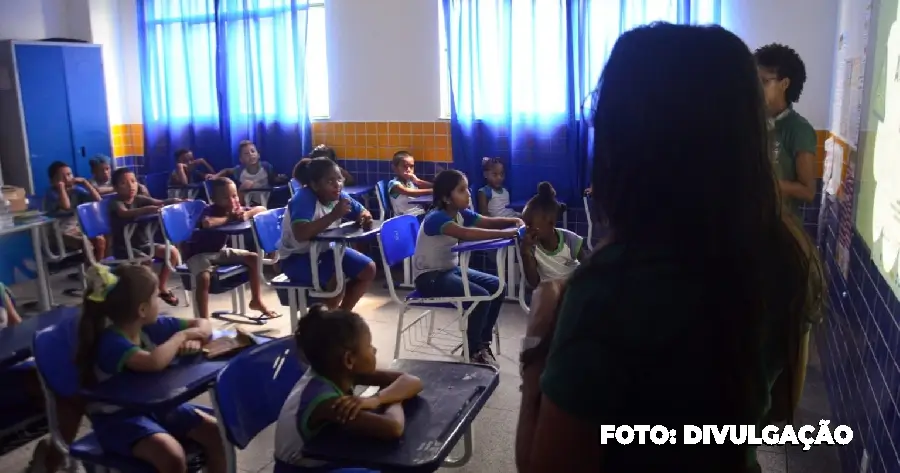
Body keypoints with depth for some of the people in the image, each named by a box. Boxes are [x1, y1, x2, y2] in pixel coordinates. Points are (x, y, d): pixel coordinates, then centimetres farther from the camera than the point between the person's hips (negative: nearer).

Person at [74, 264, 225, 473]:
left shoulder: (152, 326, -3)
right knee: (173, 456, -30)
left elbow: (202, 324, 7)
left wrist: (194, 341, -17)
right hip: (119, 417, -7)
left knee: (216, 432, -7)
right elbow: (154, 363, -45)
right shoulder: (112, 342, -26)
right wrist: (180, 336, -26)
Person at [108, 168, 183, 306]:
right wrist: (147, 209, -53)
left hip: (144, 244, 6)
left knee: (173, 252, -7)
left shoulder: (139, 199, 3)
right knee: (145, 260, -32)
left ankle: (161, 287, 8)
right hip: (125, 248, -6)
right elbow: (125, 213, -34)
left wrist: (177, 201, -33)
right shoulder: (116, 202, -12)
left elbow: (160, 203, -11)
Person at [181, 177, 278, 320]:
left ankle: (256, 300, 13)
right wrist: (228, 218, -34)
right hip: (198, 253, -7)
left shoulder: (236, 209, -7)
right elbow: (207, 223, -51)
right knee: (204, 278, -35)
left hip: (219, 251, 7)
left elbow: (262, 209, -6)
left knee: (253, 258, -1)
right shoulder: (209, 211, -26)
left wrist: (247, 214, -27)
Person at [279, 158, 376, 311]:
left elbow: (362, 212, 8)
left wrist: (365, 217, -17)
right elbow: (300, 234, -42)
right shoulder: (304, 199, -27)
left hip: (324, 250, 8)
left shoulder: (338, 196, -5)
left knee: (368, 269, 0)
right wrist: (333, 215, -41)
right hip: (297, 257, -8)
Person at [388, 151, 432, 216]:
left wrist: (417, 180, -11)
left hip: (422, 214, 6)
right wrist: (431, 191, -28)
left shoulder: (412, 180, 14)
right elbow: (409, 193, -21)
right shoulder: (394, 184, -5)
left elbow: (432, 186, 6)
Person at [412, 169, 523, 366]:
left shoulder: (461, 213, 2)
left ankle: (482, 343, 13)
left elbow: (489, 221, 3)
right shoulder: (436, 218, -24)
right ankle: (472, 351, -1)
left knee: (497, 287, -1)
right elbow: (466, 234, -40)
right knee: (481, 297, -23)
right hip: (429, 276, -9)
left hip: (451, 269, 9)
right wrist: (508, 233, -42)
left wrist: (515, 221, -18)